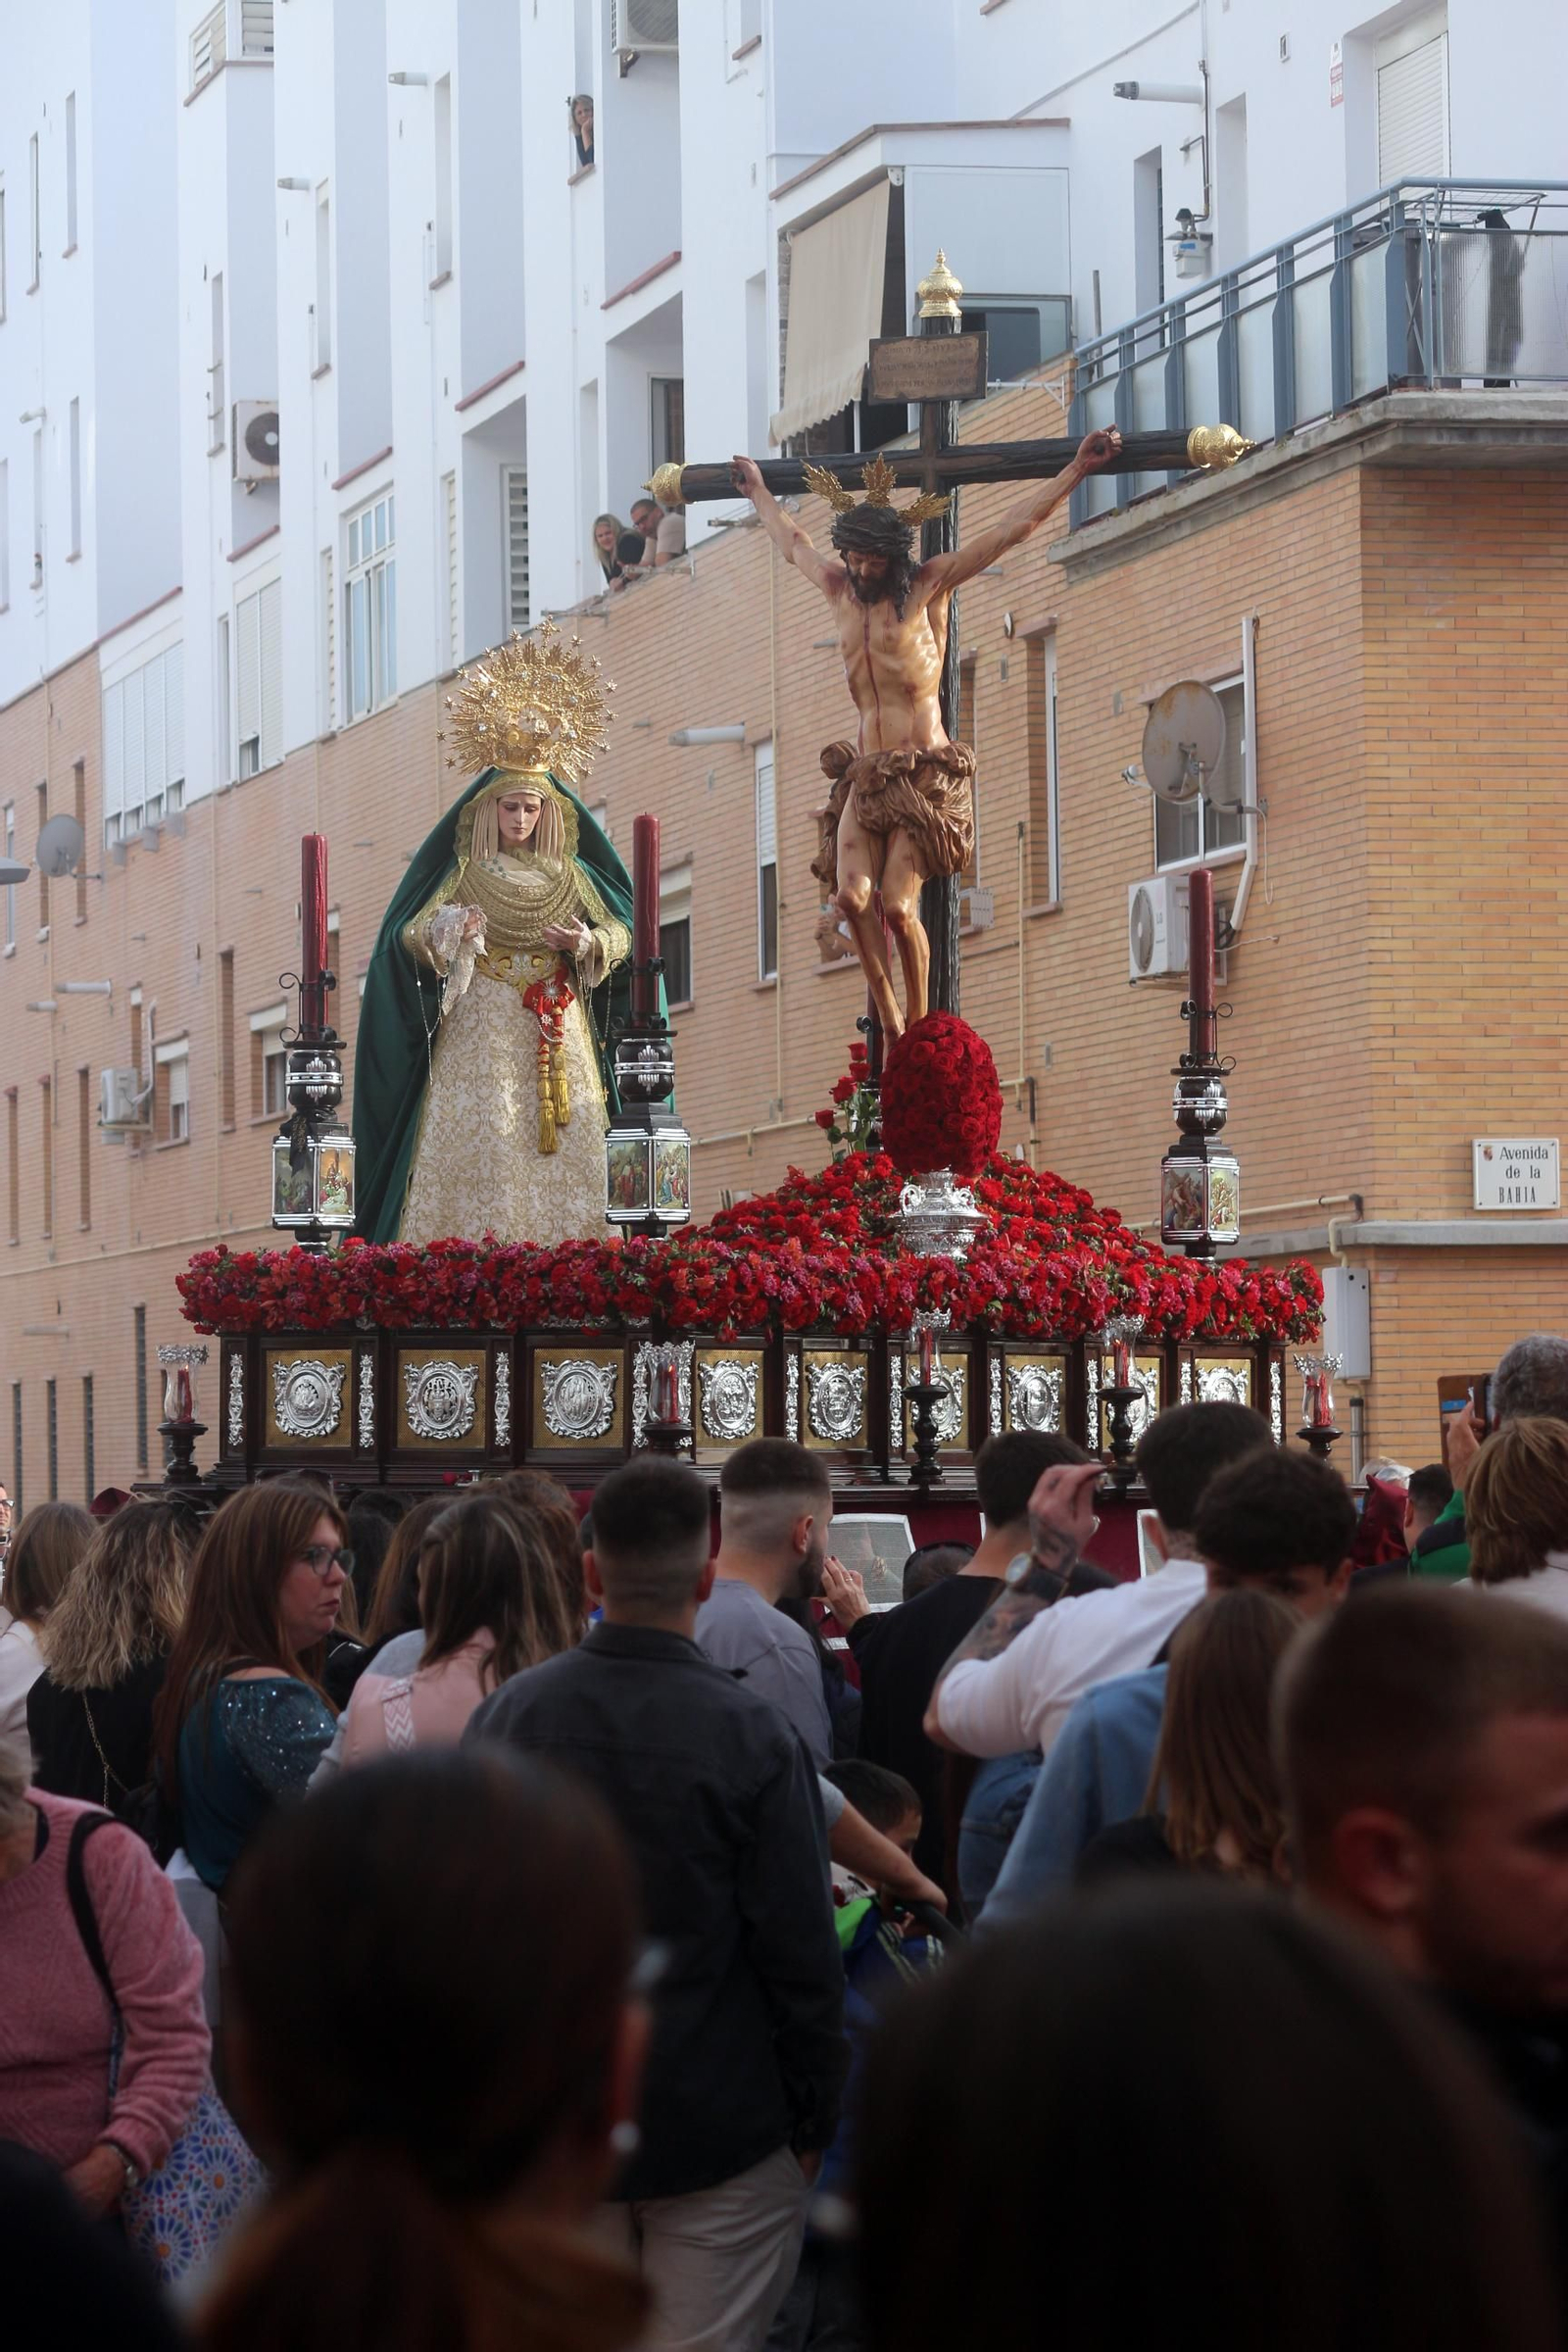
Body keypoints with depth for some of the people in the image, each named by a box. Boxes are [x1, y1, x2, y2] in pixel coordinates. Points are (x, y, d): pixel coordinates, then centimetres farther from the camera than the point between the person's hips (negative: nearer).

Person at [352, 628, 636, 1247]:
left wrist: (587, 944, -10)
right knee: (483, 1143, -10)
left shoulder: (570, 876, 11)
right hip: (481, 1031, -2)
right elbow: (410, 936, 1)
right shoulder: (464, 874, 5)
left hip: (558, 1033, 2)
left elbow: (622, 935, 11)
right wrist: (447, 930, -20)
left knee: (563, 1149, -5)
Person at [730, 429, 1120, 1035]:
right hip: (866, 774, 5)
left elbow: (1013, 527, 0)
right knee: (851, 895, -16)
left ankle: (919, 1024, 0)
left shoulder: (929, 586, 1)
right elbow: (791, 542, 35)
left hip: (925, 774, -5)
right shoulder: (840, 588, 14)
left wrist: (1077, 469, -1)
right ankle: (890, 1022, -7)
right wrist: (757, 491, 49)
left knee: (897, 904, -17)